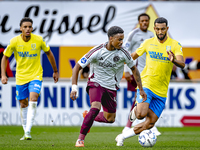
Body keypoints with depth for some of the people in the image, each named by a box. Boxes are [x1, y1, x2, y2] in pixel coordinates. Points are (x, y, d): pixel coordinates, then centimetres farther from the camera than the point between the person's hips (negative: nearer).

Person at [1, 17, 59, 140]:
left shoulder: (39, 40, -9)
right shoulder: (14, 41, -9)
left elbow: (49, 53, 8)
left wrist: (55, 71, 14)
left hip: (36, 76, -2)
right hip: (21, 77, 2)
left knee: (33, 100, -21)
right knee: (24, 104, 8)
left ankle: (28, 131, -25)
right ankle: (26, 133, 22)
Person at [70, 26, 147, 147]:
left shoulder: (123, 53, -11)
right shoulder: (97, 51, -19)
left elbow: (134, 69, 6)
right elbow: (77, 67, -13)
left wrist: (141, 89, 7)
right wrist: (74, 87, -22)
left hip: (111, 87, 4)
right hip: (96, 83, -4)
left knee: (110, 119, 9)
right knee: (96, 108, -30)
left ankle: (89, 118, 40)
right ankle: (81, 139, -18)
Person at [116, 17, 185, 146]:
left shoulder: (175, 45, -2)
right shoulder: (148, 43, 3)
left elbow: (182, 64, -17)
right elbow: (134, 56, 19)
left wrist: (174, 60, -38)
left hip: (161, 91, 1)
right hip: (146, 84, -1)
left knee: (150, 124, 0)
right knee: (141, 114, -26)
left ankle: (124, 136, 19)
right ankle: (135, 110, 10)